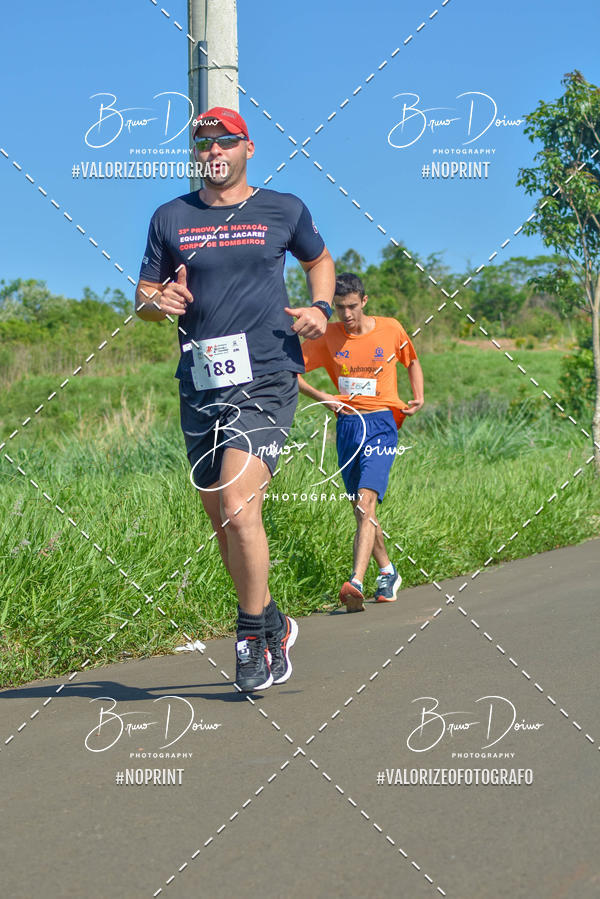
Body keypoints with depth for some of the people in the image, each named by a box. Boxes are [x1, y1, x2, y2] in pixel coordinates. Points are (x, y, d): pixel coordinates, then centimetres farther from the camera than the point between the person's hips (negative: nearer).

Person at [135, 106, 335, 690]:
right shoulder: (171, 218, 10)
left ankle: (253, 636, -4)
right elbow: (143, 298, 14)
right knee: (221, 522, 10)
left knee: (237, 503, -19)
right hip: (199, 385, 4)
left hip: (265, 380, -4)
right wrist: (159, 303, -9)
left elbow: (319, 260, 24)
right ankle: (272, 624, 30)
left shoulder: (283, 210, 7)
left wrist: (319, 308, 4)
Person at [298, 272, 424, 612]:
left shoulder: (391, 329, 1)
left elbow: (412, 361, 19)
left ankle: (356, 583, -32)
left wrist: (418, 398, 5)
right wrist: (323, 397, -4)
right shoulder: (328, 336, 3)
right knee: (363, 510, 10)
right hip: (347, 425, 3)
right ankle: (388, 573, 31)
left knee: (366, 500, -21)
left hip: (381, 423, -3)